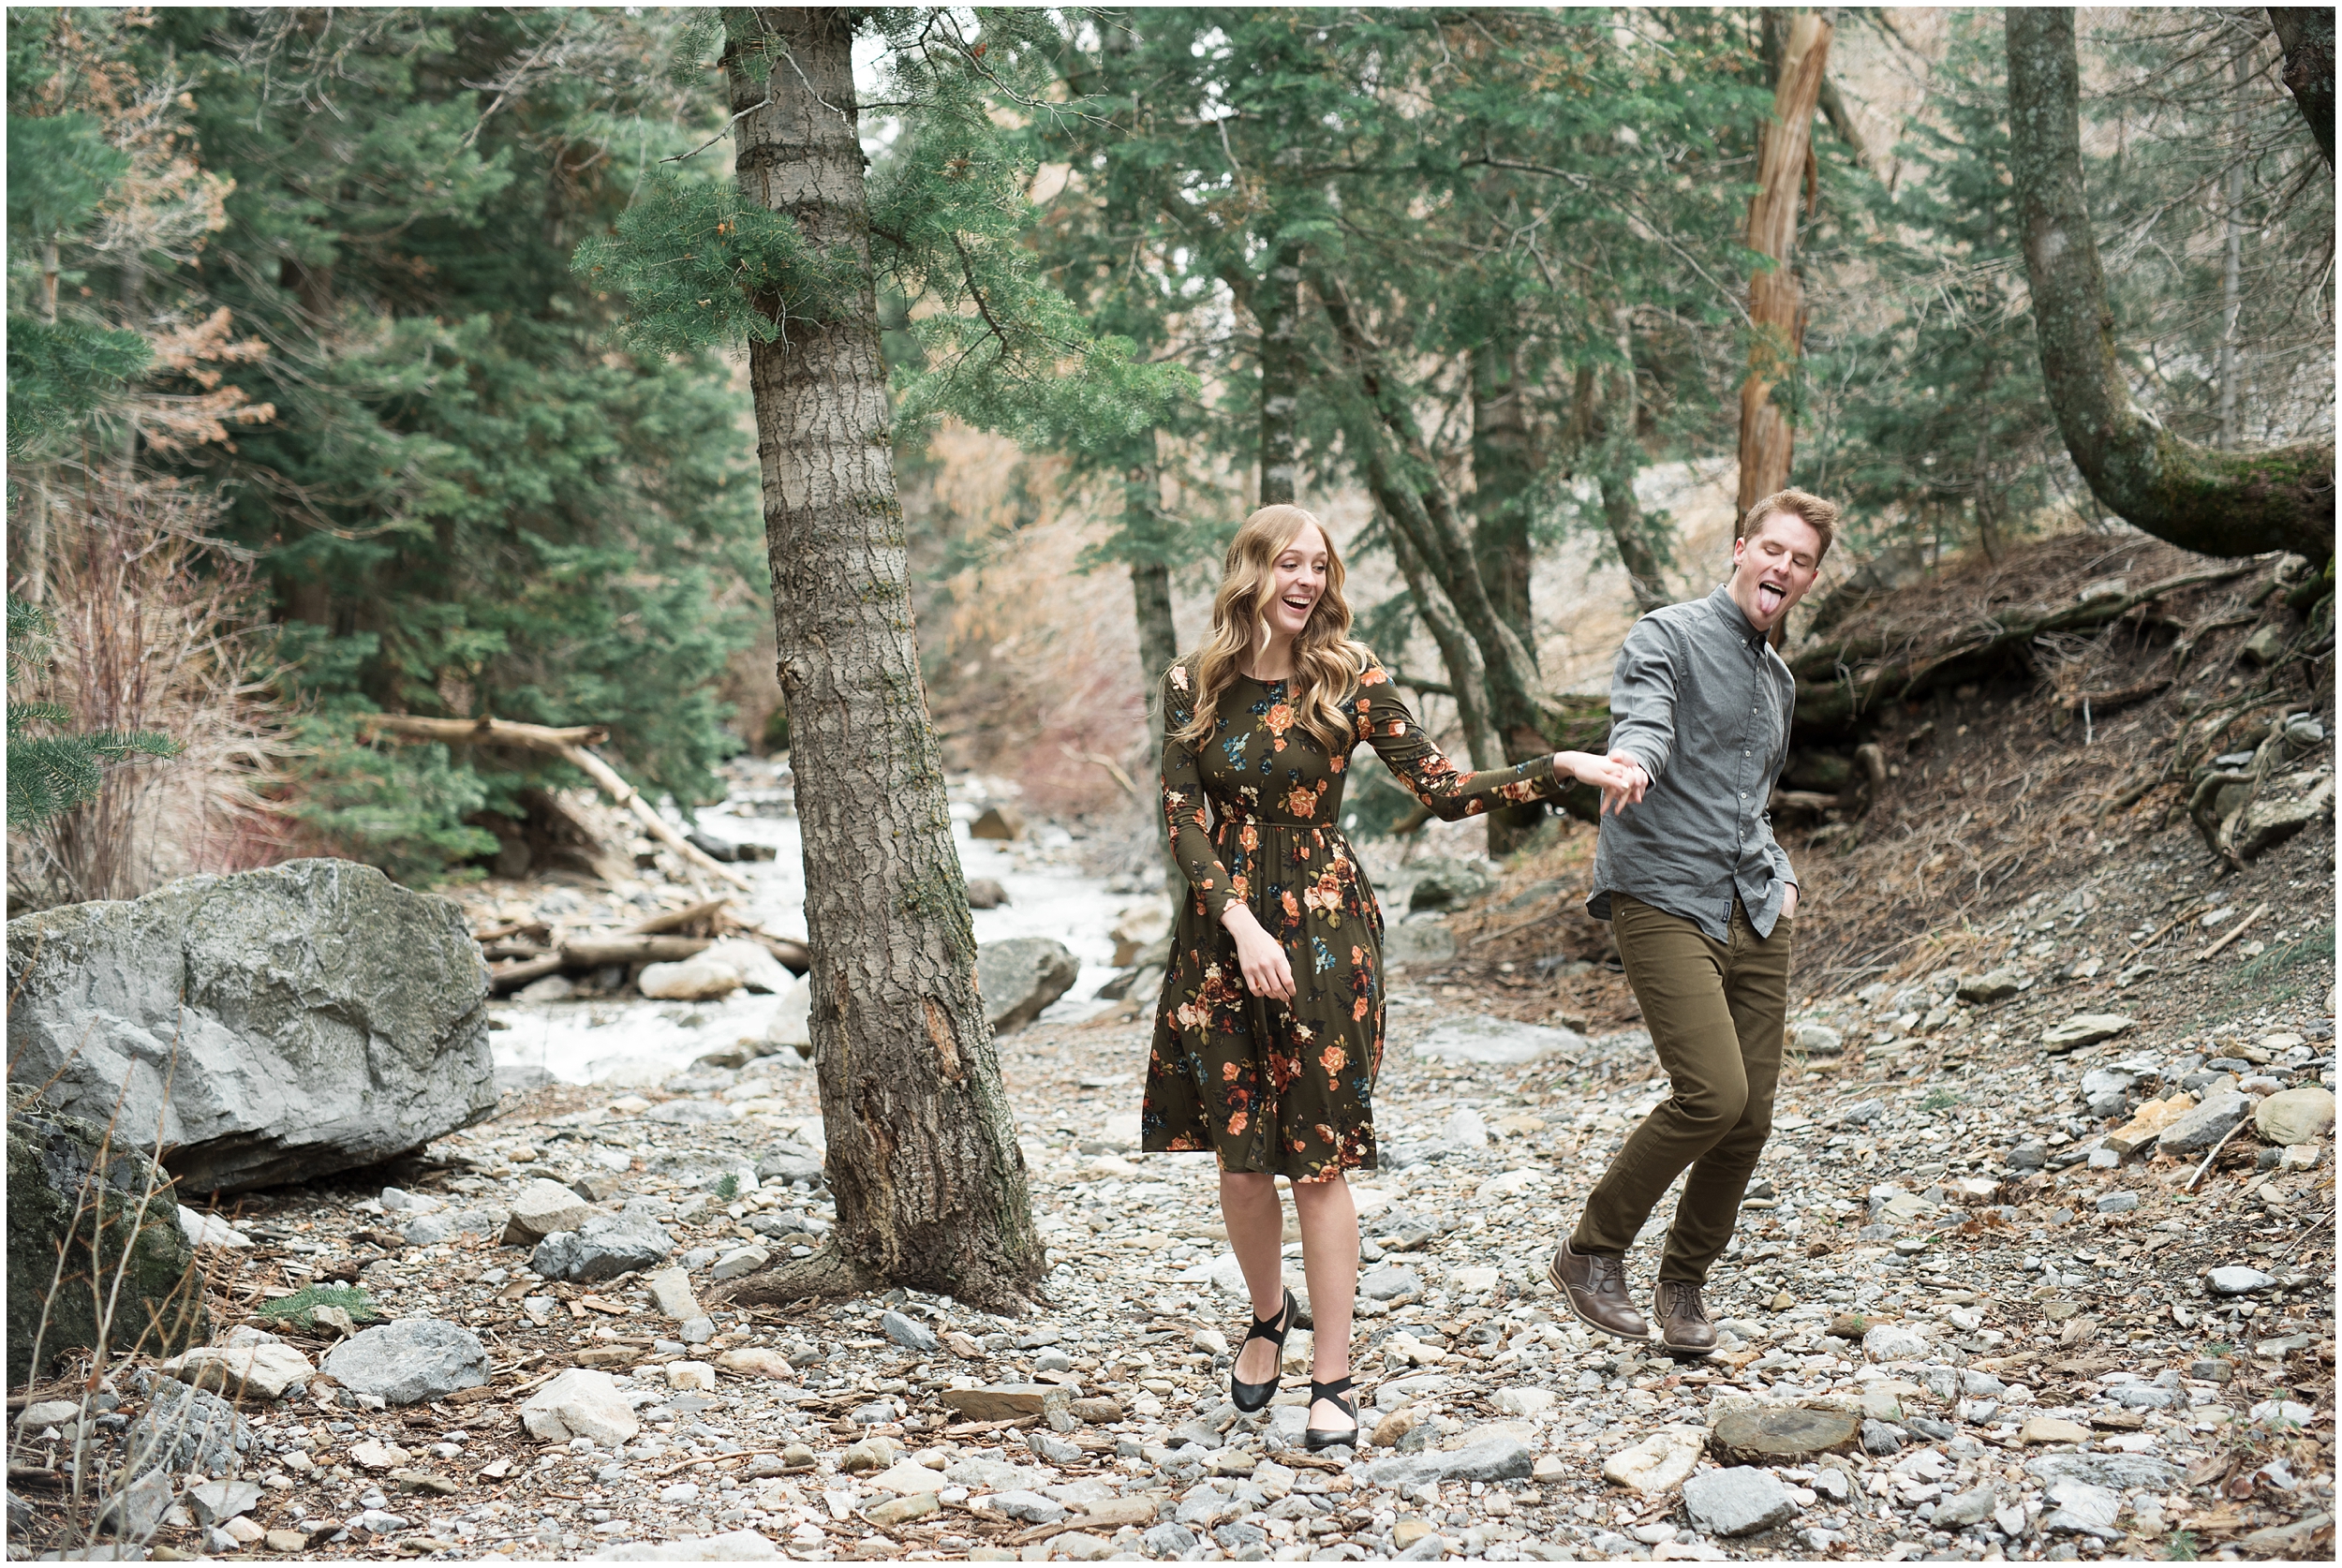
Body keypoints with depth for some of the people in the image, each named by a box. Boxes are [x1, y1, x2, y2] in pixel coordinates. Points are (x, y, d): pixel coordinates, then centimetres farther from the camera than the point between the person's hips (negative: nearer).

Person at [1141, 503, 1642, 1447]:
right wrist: (1243, 927, -16)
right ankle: (1268, 1316, 34)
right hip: (1221, 935, 2)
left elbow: (1442, 790, -6)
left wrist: (1560, 769, -16)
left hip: (1324, 934, -2)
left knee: (1319, 1158, -1)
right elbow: (1185, 817, -4)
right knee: (1238, 1153, 7)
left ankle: (1332, 1379, 8)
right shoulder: (1194, 685, 0)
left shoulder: (1348, 680, -3)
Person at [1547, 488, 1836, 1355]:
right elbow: (1643, 723, -24)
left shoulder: (1779, 681, 21)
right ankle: (1591, 1252, -2)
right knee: (1713, 1092, -20)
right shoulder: (1668, 638, -3)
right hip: (1662, 901, -7)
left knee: (1750, 1119, 4)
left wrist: (1778, 876, 17)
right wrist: (1630, 763, -47)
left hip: (1755, 919, 7)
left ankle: (1684, 1284, 23)